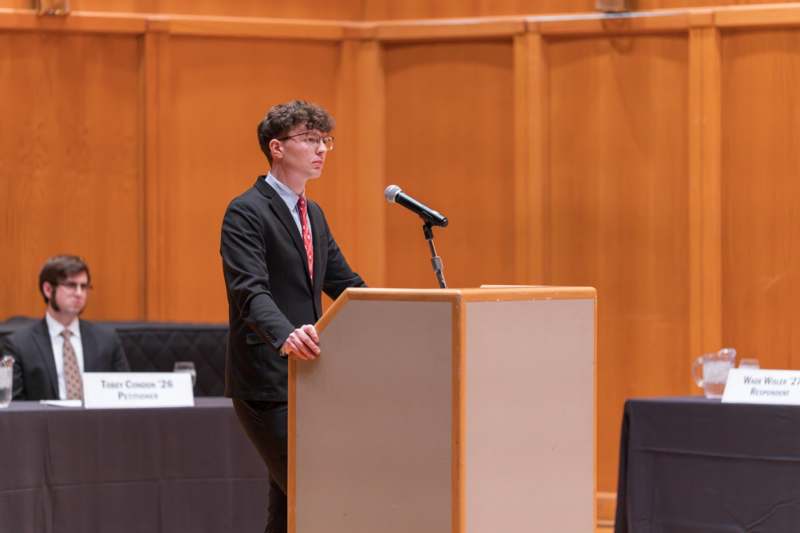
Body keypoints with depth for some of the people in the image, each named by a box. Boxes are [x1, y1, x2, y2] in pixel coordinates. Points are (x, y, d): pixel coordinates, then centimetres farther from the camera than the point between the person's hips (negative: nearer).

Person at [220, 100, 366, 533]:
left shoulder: (312, 214, 18)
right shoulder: (246, 213, -11)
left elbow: (347, 285, 20)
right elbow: (250, 291, -24)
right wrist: (286, 336, -42)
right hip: (267, 385, -9)